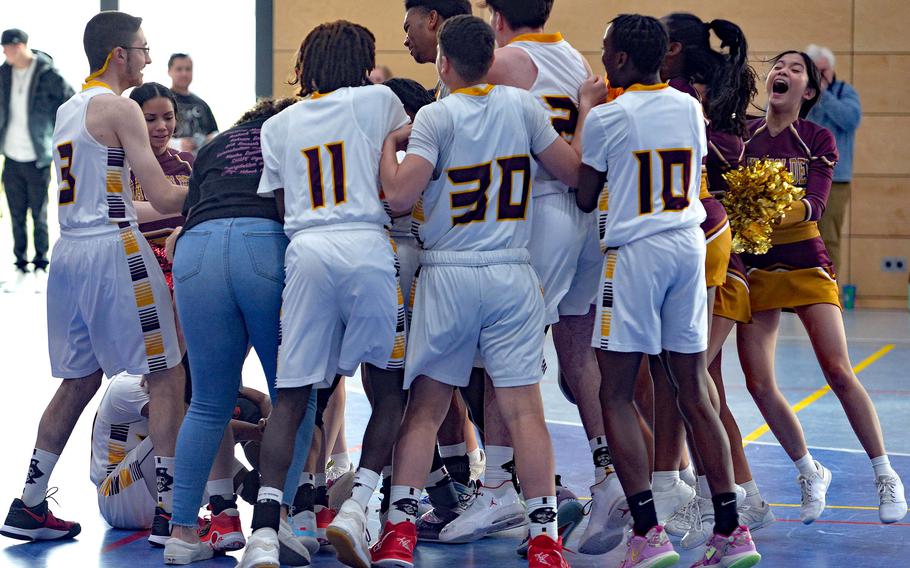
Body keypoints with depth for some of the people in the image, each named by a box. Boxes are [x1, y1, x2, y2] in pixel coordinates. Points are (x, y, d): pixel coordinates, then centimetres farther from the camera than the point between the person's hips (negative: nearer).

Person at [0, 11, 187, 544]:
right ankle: (171, 509, -3)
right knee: (166, 376, -1)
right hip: (113, 250, -8)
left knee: (79, 381, 16)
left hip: (69, 253, 8)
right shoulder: (120, 108, -8)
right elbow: (164, 198, -12)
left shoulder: (66, 110, 18)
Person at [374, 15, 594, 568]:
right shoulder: (522, 104, 1)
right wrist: (587, 110, 21)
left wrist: (389, 143, 4)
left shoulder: (436, 116, -7)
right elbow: (575, 172, 5)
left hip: (447, 275, -1)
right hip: (513, 274, 1)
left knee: (425, 407, 7)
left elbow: (400, 195, -14)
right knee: (525, 408, 0)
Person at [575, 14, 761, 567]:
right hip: (690, 245, 6)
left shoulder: (607, 117, -8)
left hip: (635, 250, -6)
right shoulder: (690, 108, 8)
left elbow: (585, 199, 1)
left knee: (616, 396, -1)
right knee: (694, 393, 10)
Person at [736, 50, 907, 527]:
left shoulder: (818, 139, -1)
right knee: (759, 384, -4)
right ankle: (810, 473, 16)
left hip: (805, 263, -2)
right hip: (755, 267, 2)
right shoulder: (742, 135, 5)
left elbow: (816, 203, -13)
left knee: (838, 372, -12)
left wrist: (779, 209, -32)